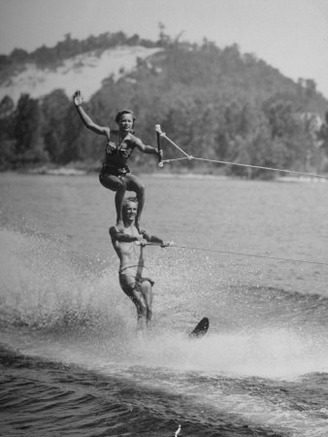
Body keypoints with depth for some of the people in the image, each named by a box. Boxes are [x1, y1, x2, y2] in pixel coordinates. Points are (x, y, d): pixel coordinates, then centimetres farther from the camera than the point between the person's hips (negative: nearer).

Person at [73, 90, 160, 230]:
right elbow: (90, 124, -7)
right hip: (107, 174, -1)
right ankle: (119, 219, -23)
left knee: (141, 187, -28)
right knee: (122, 185, -34)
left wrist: (155, 150, -52)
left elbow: (143, 147, -29)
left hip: (124, 173, 1)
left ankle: (138, 221, -16)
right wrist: (79, 107, -14)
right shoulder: (109, 133, -4)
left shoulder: (132, 140, -8)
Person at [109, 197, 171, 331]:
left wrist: (162, 242, -25)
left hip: (142, 271, 5)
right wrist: (136, 238, -36)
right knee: (142, 307, -23)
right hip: (127, 272, -5)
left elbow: (150, 238, -1)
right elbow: (121, 236, -14)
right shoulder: (115, 229, 10)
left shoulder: (139, 230, 21)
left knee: (149, 309, -10)